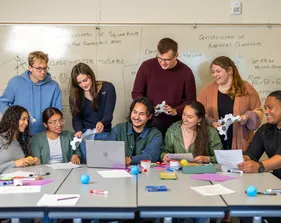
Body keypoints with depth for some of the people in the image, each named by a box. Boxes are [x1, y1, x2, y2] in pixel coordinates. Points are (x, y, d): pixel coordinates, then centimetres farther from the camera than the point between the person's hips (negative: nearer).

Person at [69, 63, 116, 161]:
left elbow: (108, 114, -12)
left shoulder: (107, 88, -6)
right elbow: (76, 118, -2)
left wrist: (102, 123, -34)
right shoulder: (75, 95, 1)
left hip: (104, 134, -1)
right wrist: (79, 131, -23)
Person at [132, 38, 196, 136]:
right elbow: (136, 93, 2)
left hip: (174, 124, 0)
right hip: (148, 122, 0)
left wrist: (175, 111, -13)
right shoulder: (147, 66, -5)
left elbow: (190, 100, 3)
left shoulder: (186, 72, -5)